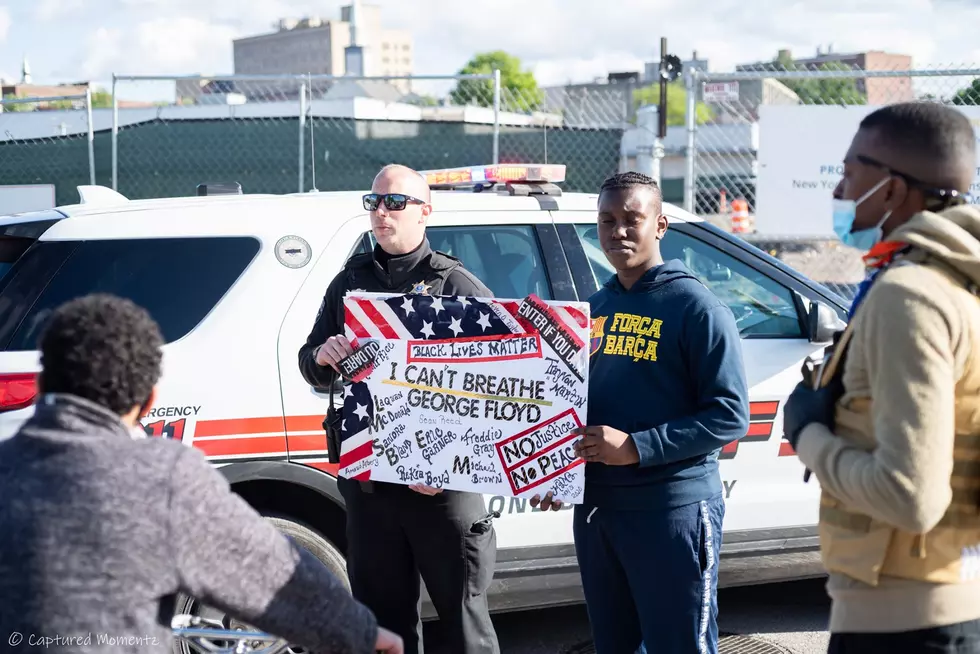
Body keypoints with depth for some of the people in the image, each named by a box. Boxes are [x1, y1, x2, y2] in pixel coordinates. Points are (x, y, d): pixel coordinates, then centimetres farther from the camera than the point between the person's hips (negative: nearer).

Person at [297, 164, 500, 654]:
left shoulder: (459, 286, -1)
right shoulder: (350, 281, 14)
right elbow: (310, 367, 17)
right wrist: (322, 356, -9)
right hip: (366, 479, 5)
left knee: (463, 613, 4)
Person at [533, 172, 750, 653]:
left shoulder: (696, 308, -10)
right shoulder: (593, 309, 12)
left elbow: (729, 415, -16)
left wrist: (636, 447, -22)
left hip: (673, 509, -7)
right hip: (595, 506, 7)